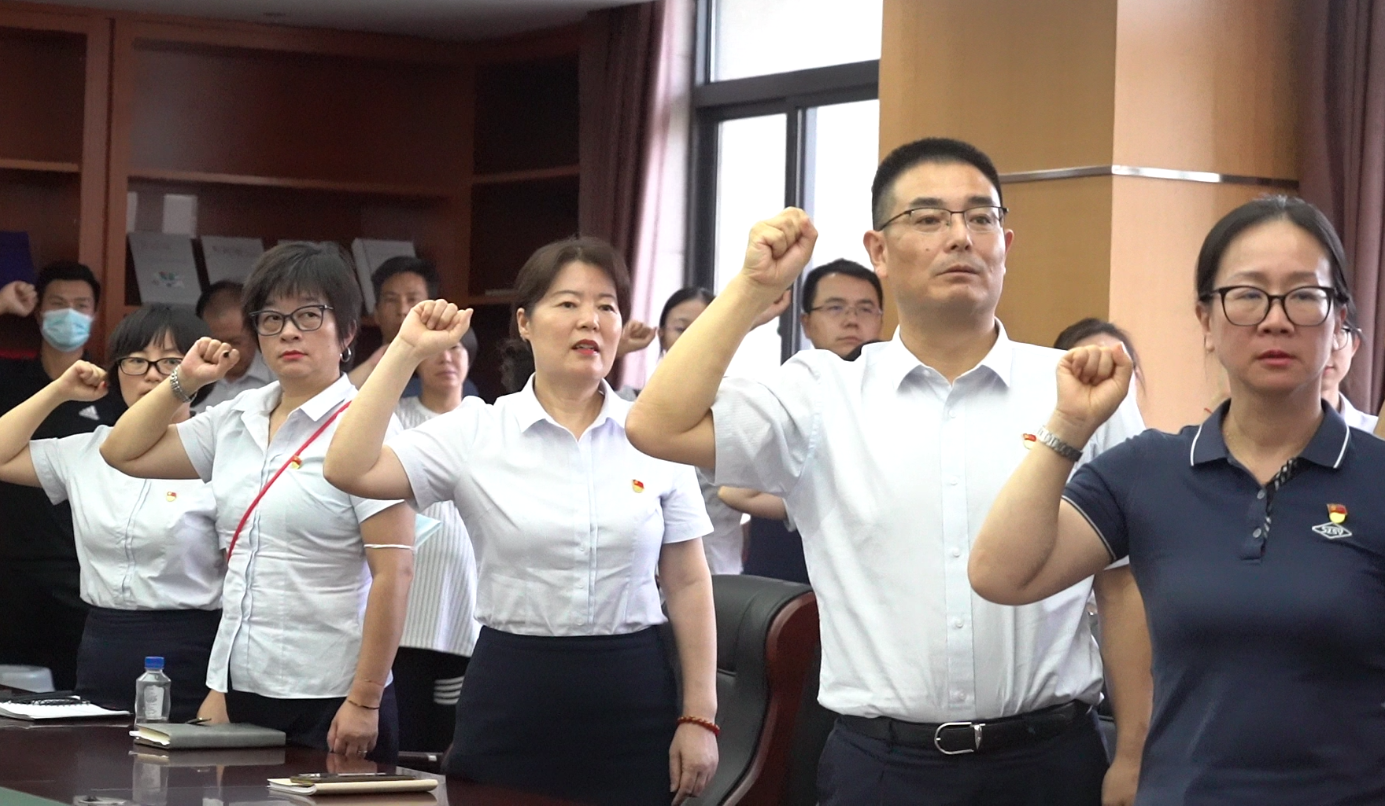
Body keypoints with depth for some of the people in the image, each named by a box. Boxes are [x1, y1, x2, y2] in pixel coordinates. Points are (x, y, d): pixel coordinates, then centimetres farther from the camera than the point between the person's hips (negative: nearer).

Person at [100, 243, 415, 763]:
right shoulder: (236, 420, 10)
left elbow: (393, 572, -14)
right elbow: (124, 453, 20)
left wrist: (365, 702, -17)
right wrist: (182, 383, 9)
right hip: (239, 690, 6)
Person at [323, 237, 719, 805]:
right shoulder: (475, 432, -1)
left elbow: (688, 583, 5)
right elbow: (349, 470, -13)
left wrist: (699, 716, 1)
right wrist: (407, 352, -14)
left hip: (632, 694, 1)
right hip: (510, 692, -1)